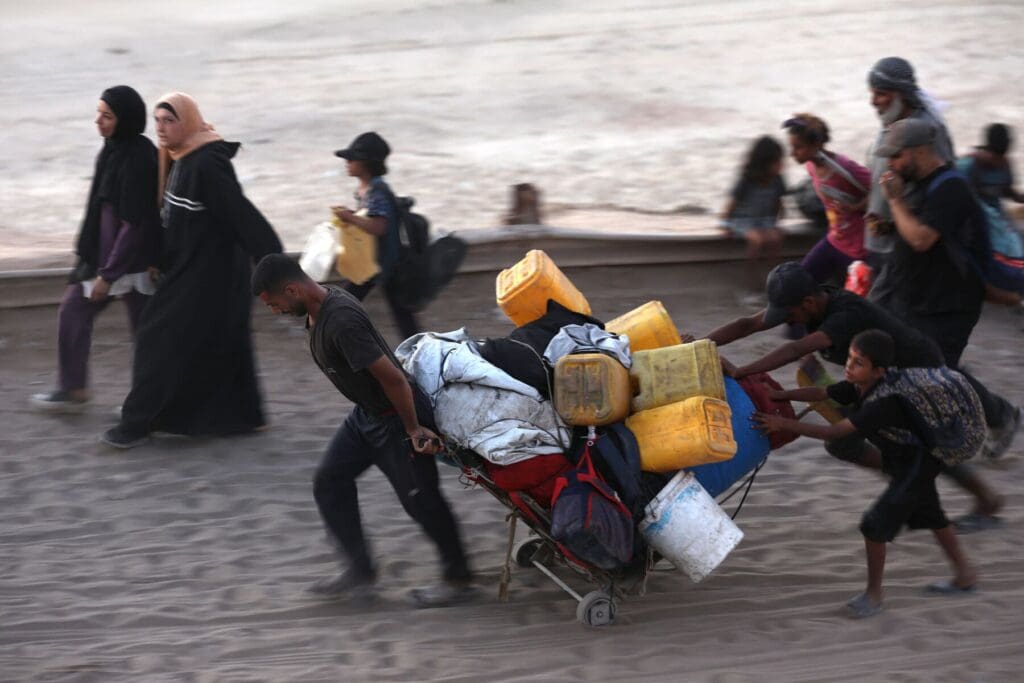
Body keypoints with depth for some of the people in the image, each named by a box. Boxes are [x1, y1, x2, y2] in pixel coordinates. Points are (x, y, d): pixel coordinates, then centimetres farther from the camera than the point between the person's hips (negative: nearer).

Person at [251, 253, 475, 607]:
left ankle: (458, 579, 19)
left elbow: (391, 376, -29)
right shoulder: (320, 308, 0)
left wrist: (413, 428, -19)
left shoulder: (342, 322, -32)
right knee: (330, 481, 11)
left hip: (396, 416, -10)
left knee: (419, 498, 3)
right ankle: (360, 570, 19)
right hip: (367, 414, 10)